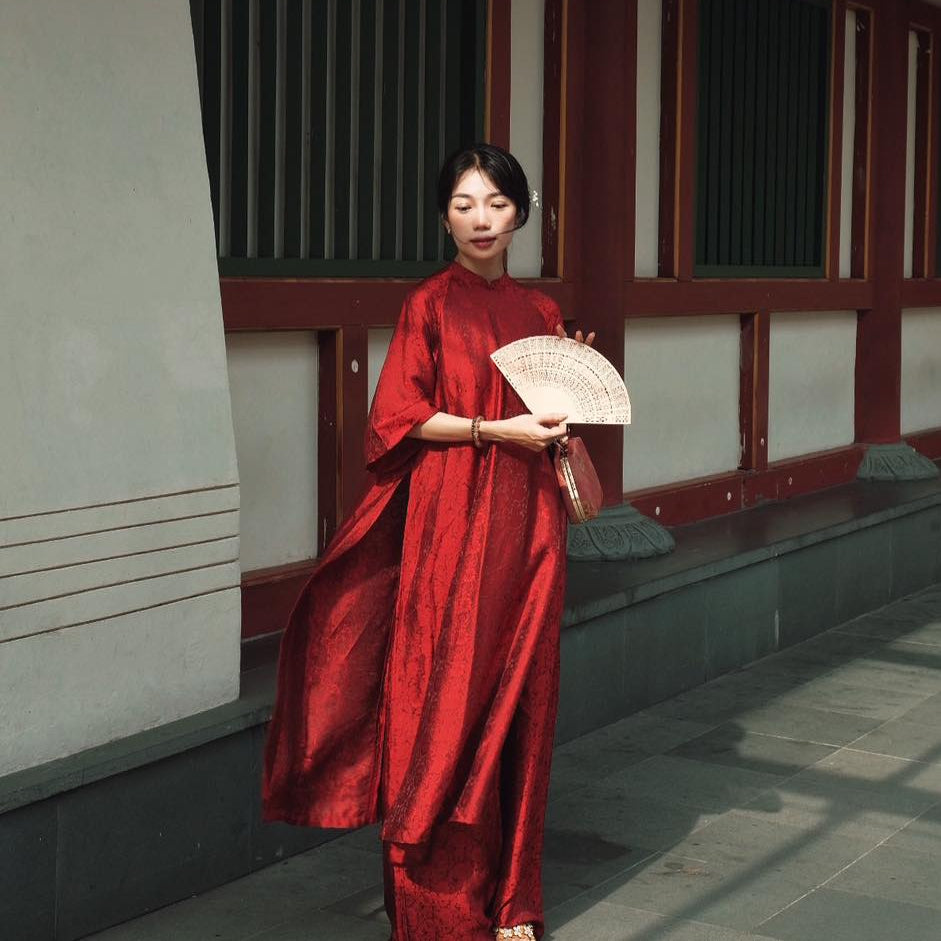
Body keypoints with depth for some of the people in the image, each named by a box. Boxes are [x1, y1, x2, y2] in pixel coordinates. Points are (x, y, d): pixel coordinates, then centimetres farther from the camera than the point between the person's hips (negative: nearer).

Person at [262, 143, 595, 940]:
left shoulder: (539, 312, 12)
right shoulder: (432, 305, -2)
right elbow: (399, 417, -8)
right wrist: (495, 430, -15)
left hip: (525, 524, 5)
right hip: (451, 522, -4)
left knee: (519, 699, 7)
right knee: (447, 700, -3)